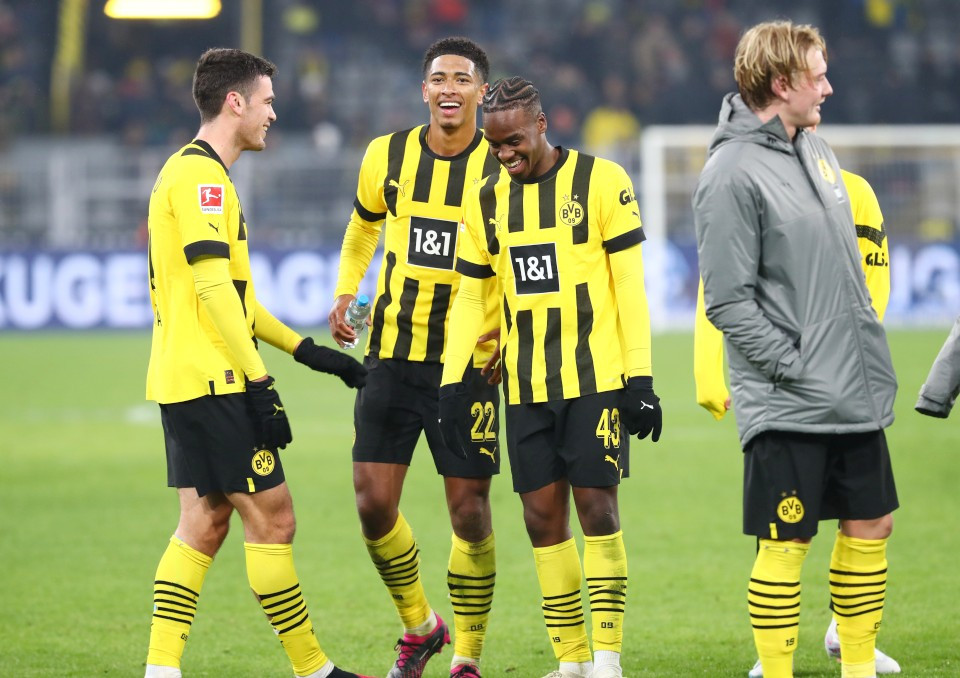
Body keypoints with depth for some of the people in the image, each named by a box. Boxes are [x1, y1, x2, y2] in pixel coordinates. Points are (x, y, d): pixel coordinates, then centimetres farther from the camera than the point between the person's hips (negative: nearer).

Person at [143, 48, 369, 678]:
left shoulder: (191, 171, 20)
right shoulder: (202, 175, -13)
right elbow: (213, 287, -21)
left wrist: (308, 351, 23)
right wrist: (259, 381, -21)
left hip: (185, 381, 10)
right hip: (213, 382, -10)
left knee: (206, 521, 9)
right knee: (271, 516, -4)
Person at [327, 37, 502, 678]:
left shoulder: (503, 168, -6)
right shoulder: (388, 156, 2)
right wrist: (345, 291, 11)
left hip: (470, 360, -3)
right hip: (392, 354, 3)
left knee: (469, 510, -3)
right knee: (373, 501, -1)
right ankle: (419, 626, 23)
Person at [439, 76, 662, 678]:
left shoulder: (601, 181, -5)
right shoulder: (486, 201, 8)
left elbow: (630, 282, -5)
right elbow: (470, 298, 13)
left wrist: (640, 377, -9)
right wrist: (453, 383, 5)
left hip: (596, 378, -4)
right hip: (526, 388, 4)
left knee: (597, 507, -6)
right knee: (543, 517, 3)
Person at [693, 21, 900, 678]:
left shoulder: (817, 150, 11)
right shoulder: (732, 174, -15)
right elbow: (727, 301, -17)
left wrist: (876, 364, 15)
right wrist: (795, 368, -18)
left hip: (855, 395, 8)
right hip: (787, 404, -8)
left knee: (870, 526, 13)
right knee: (787, 545, -2)